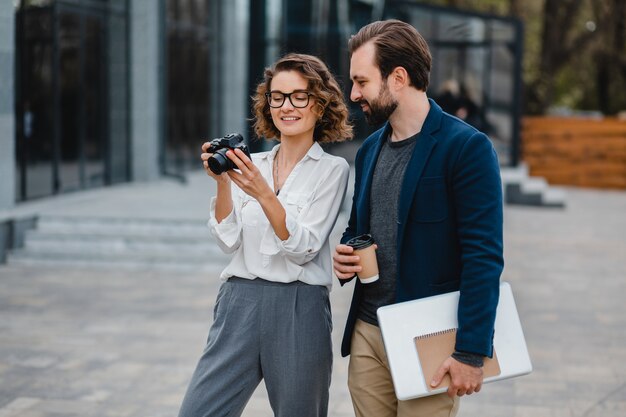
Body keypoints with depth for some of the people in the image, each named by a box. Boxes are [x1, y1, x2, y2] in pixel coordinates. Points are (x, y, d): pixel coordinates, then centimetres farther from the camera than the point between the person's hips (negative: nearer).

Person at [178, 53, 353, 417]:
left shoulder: (332, 169, 0)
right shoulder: (251, 165, 9)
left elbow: (303, 249, -10)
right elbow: (229, 241, 2)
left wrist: (264, 194, -21)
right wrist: (222, 183, -11)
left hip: (299, 309, -2)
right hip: (239, 302, 3)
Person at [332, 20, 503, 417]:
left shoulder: (468, 147, -12)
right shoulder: (369, 150, 11)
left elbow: (484, 257, -16)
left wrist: (471, 353, -19)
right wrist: (344, 255, 0)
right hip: (367, 334, 7)